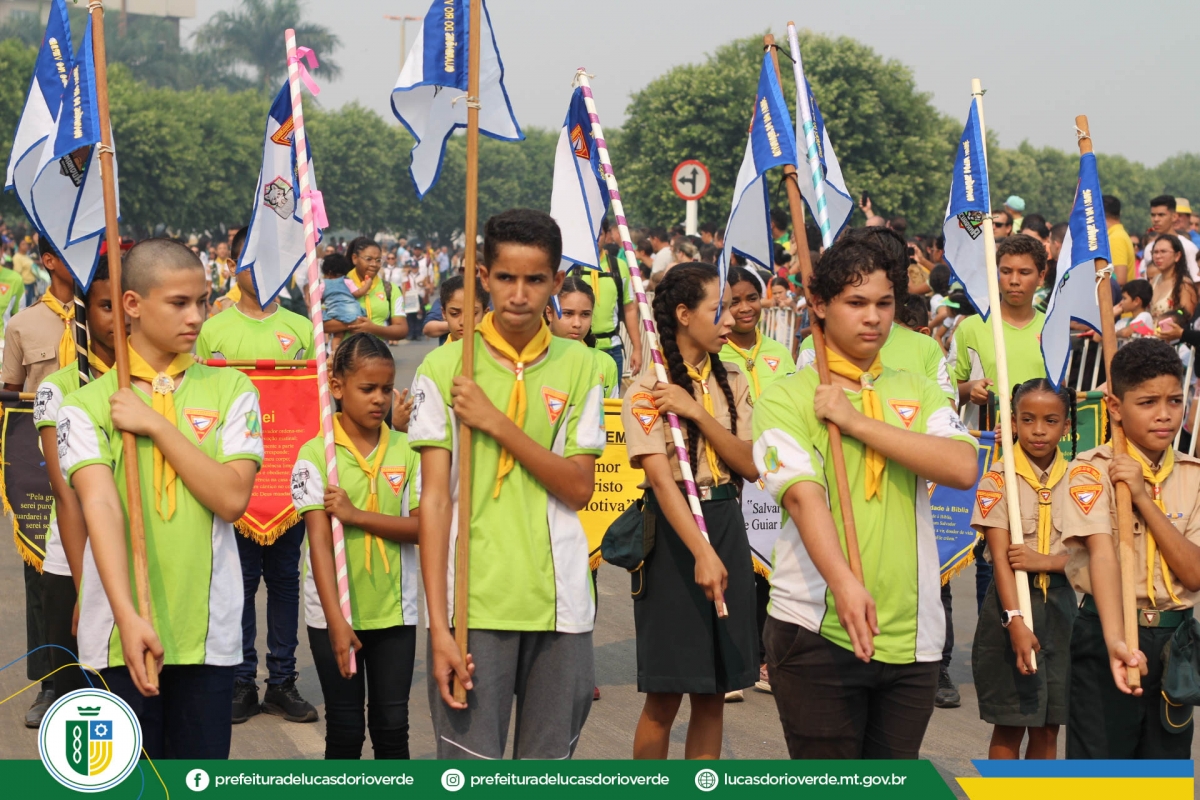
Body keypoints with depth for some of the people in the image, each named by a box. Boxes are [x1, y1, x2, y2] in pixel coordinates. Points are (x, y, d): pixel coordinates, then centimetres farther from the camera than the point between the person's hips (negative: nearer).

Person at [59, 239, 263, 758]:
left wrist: (156, 425, -11)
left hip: (208, 629, 1)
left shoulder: (230, 390, 5)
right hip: (122, 628, -1)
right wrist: (126, 616, -27)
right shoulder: (88, 404, 1)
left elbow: (232, 497, -7)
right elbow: (101, 507, -14)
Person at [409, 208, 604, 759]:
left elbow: (580, 487, -1)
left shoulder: (577, 366, 6)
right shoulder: (444, 367, 0)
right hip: (473, 603, -2)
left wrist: (497, 423, -12)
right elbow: (434, 499, -4)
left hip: (559, 605, 2)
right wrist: (438, 625, -10)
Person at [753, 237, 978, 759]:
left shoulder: (917, 392, 12)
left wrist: (856, 421, -12)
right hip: (818, 631, -4)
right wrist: (844, 582, -35)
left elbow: (963, 468, -7)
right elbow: (802, 495, -18)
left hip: (912, 634, 4)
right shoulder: (786, 398, -1)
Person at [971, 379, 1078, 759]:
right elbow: (1000, 556, -14)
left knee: (1048, 726, 9)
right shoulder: (999, 478, -7)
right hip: (1012, 599, -3)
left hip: (1059, 603, 3)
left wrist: (1046, 561, -19)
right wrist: (1015, 620, -24)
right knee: (1009, 727, 2)